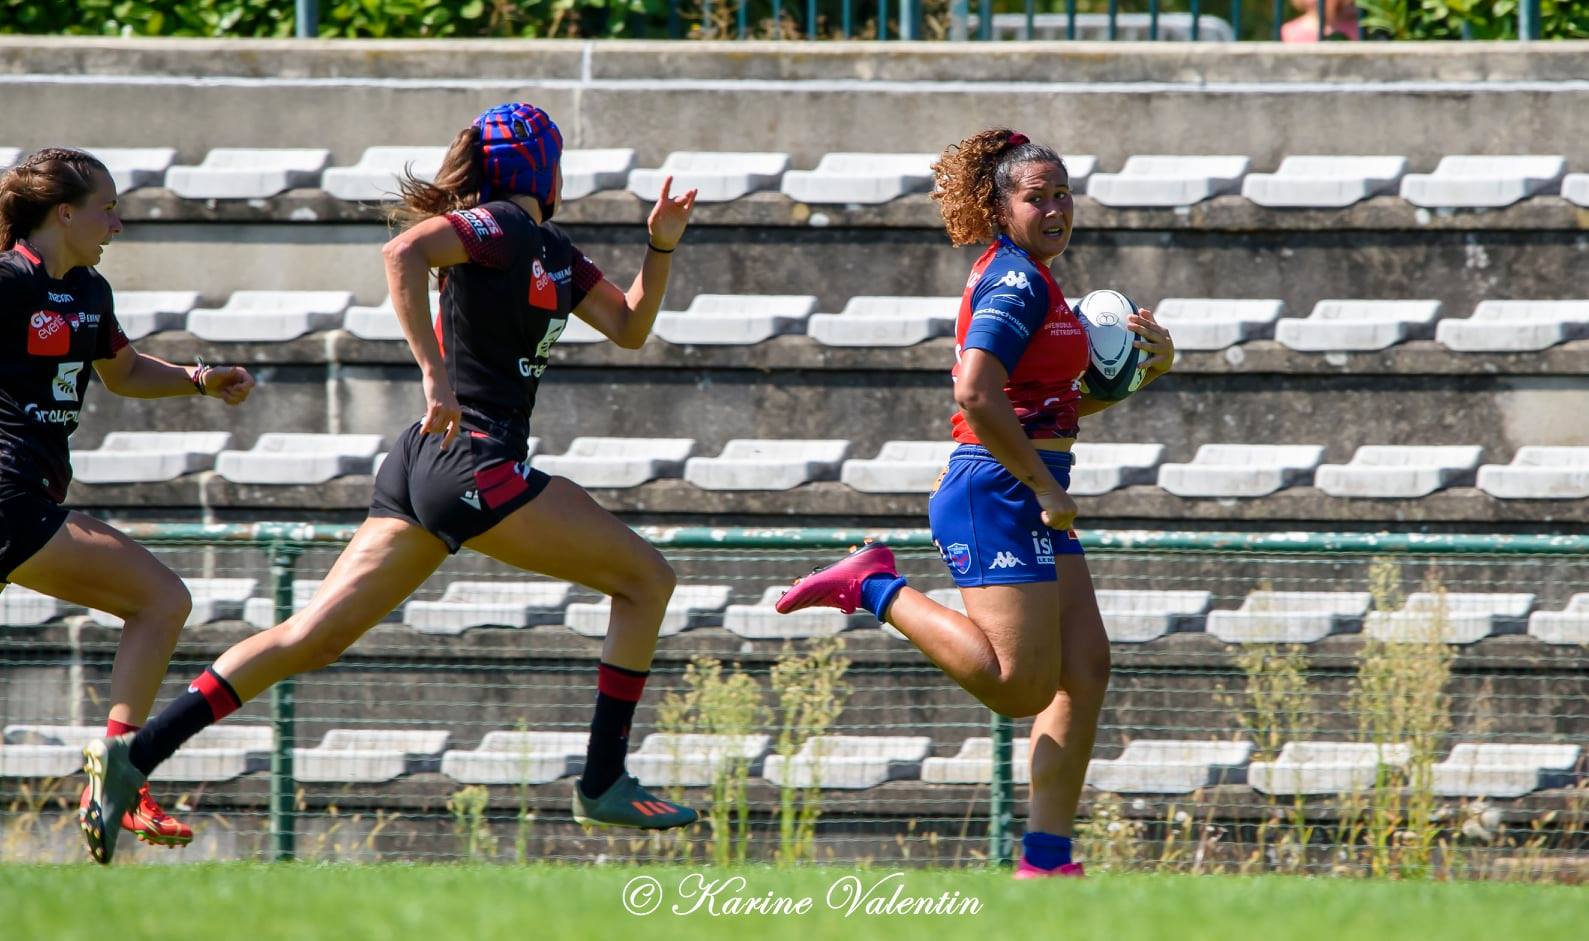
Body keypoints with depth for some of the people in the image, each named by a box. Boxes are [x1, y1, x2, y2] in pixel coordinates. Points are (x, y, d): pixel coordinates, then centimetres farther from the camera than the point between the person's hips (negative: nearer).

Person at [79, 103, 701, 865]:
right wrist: (433, 371, -29)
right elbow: (404, 251, -25)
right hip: (472, 463, -9)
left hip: (427, 463, 9)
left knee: (315, 638, 3)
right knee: (645, 579, 1)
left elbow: (629, 327, 26)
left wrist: (661, 245, 11)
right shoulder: (497, 226, -8)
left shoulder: (552, 251, 20)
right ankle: (602, 785, 3)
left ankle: (133, 756, -5)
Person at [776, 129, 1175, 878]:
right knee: (1020, 686, -13)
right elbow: (977, 397, -26)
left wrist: (1141, 368, 13)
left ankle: (1046, 860, 4)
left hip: (1031, 504, 10)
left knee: (1085, 669, 4)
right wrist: (1044, 487, -19)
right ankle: (873, 588, 0)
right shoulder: (1017, 282, -13)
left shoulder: (1026, 279, 18)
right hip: (998, 497, -10)